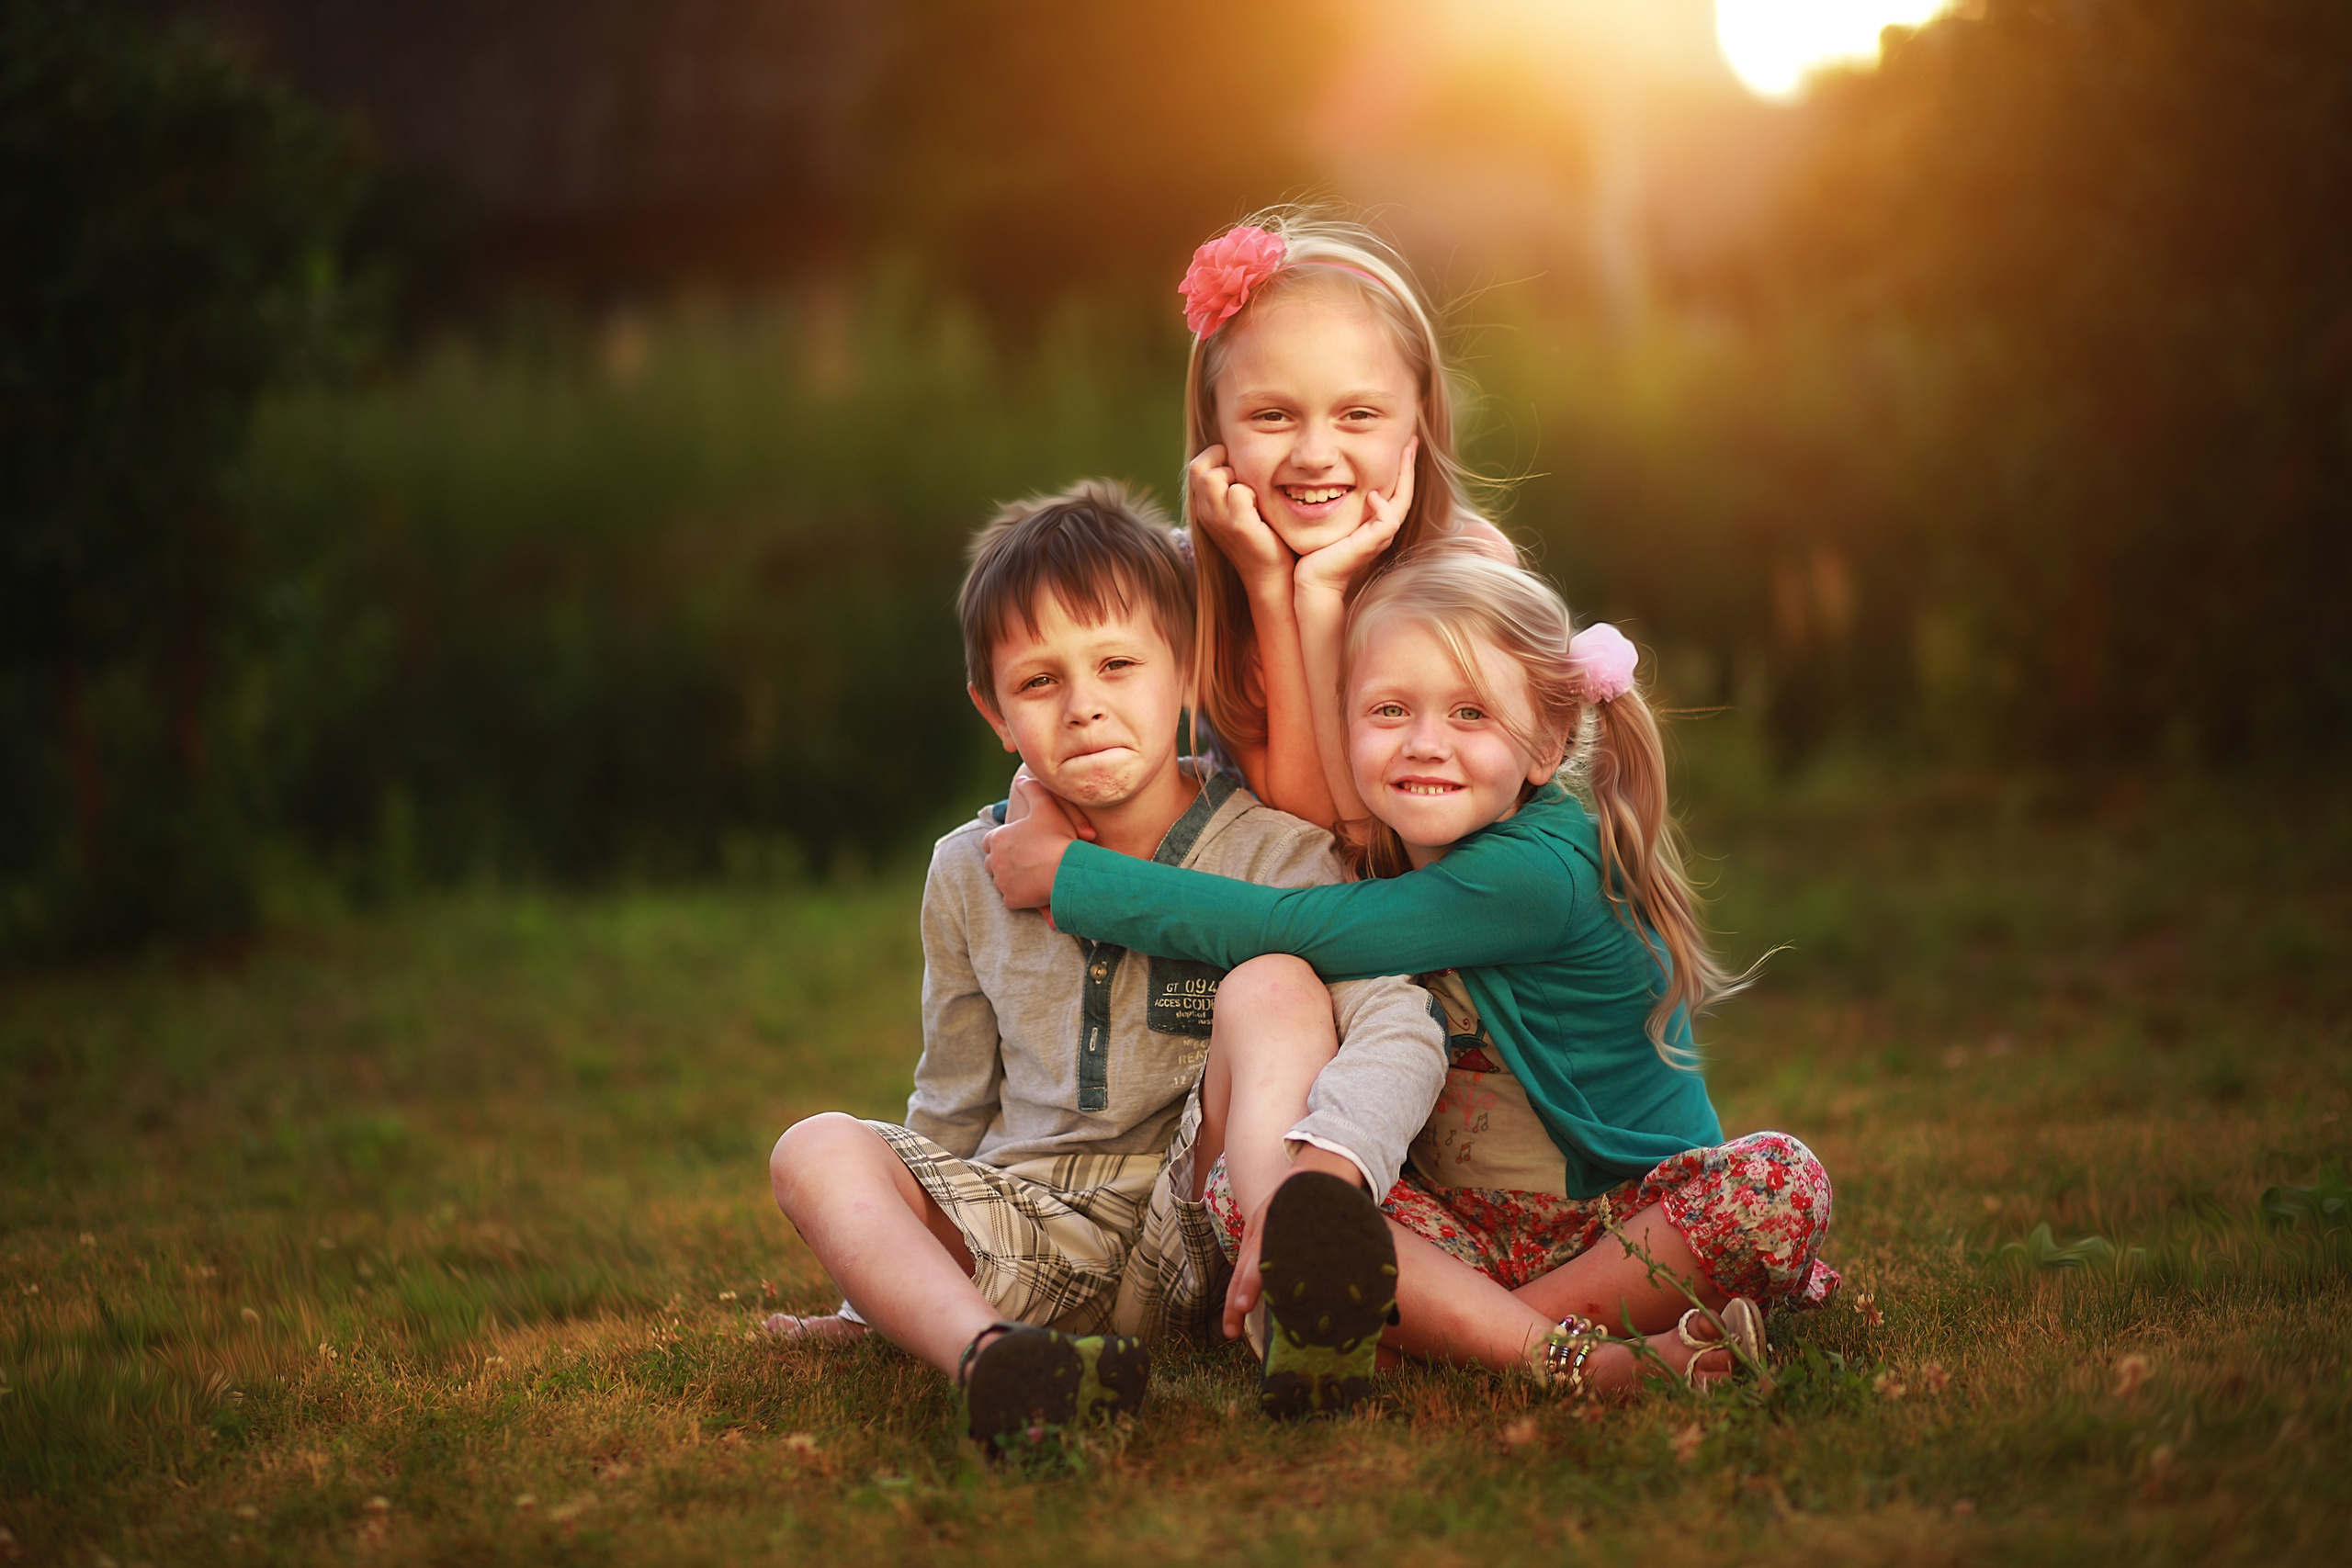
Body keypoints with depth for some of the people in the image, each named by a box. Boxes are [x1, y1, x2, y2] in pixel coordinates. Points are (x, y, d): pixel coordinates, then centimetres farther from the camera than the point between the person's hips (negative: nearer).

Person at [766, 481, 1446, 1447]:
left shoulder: (1266, 852, -6)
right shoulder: (970, 876, 8)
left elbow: (1399, 1029, -24)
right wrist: (876, 1293, 20)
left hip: (1200, 1235, -4)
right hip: (1028, 1242, 4)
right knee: (817, 1149, -20)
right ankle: (987, 1357, -49)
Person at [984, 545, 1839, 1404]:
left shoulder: (1541, 872, -22)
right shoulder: (1382, 849, 1)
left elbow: (1300, 930, -25)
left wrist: (1069, 875, -18)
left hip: (1632, 1219, -5)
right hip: (1459, 1228, 5)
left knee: (1780, 1180, -35)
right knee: (1234, 1186, -20)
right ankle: (1564, 1358, -30)